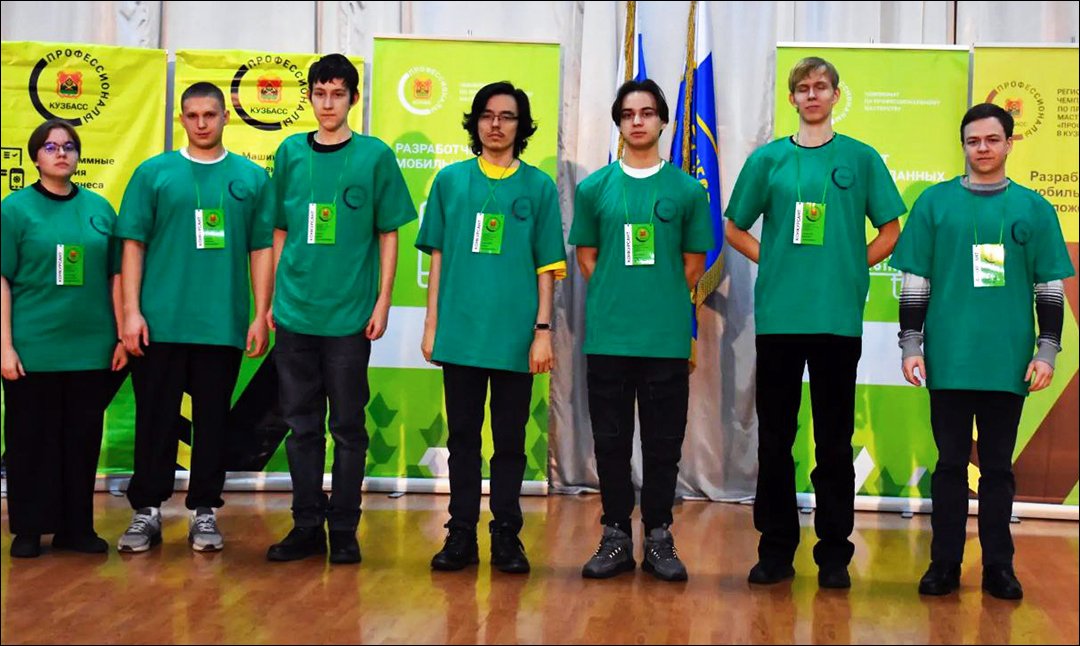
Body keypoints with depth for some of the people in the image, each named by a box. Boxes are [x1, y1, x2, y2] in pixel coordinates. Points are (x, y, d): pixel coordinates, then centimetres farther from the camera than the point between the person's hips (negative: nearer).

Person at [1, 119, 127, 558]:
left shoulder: (100, 208, 7)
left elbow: (115, 277, 10)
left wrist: (121, 335, 7)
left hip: (91, 348, 3)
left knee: (83, 438, 9)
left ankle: (76, 527, 20)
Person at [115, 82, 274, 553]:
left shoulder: (250, 178, 7)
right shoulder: (153, 173, 5)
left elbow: (261, 250, 6)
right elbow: (133, 245, 2)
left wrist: (261, 316, 1)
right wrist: (131, 312, -5)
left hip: (224, 324, 1)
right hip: (160, 323, 0)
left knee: (213, 418, 7)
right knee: (155, 418, 5)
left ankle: (204, 513, 17)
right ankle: (147, 512, 15)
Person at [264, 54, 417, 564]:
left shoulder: (375, 156, 0)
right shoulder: (290, 153, 8)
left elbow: (388, 235, 1)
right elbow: (279, 231, 12)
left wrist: (382, 302, -4)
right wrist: (273, 298, 8)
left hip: (350, 314, -3)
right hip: (295, 311, 3)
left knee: (347, 426, 4)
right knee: (301, 424, 8)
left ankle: (344, 530, 13)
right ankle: (307, 527, 18)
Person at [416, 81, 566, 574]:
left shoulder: (538, 186, 4)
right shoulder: (451, 180, 7)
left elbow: (546, 266, 4)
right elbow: (438, 257, 9)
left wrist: (543, 330, -3)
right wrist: (431, 324, 5)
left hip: (515, 336, -1)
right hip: (460, 332, 1)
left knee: (510, 438, 6)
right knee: (462, 436, 8)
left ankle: (506, 534, 16)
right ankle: (461, 533, 16)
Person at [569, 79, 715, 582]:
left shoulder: (687, 190, 4)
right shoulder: (594, 188, 7)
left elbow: (694, 264, 8)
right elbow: (586, 256, 11)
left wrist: (663, 304, 4)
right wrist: (615, 300, 3)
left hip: (667, 338, -1)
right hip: (608, 336, 1)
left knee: (663, 443, 5)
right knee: (611, 441, 6)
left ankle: (659, 539, 15)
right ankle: (616, 536, 16)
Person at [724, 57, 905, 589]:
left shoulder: (861, 159, 6)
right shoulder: (768, 159, 7)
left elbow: (889, 231, 10)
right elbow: (735, 229, 13)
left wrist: (854, 267, -1)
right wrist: (775, 263, 2)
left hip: (839, 317, -1)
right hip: (778, 315, 1)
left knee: (835, 440, 4)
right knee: (774, 437, 6)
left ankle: (834, 553, 13)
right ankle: (776, 549, 16)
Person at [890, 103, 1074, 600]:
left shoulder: (1033, 208, 6)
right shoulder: (935, 202, 4)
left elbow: (1051, 288, 7)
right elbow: (915, 283, 4)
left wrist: (1047, 351, 0)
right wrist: (910, 347, -1)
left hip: (1009, 363, 1)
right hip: (949, 359, 0)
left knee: (998, 466, 8)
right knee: (950, 463, 7)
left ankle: (998, 565, 16)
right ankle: (944, 563, 15)